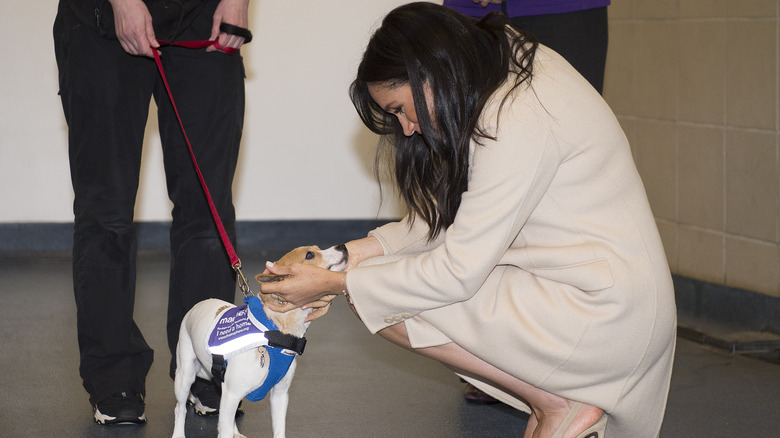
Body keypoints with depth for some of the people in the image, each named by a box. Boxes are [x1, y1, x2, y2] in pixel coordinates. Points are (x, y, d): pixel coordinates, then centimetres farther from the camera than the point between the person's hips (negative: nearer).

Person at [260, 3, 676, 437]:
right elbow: (453, 215, 13)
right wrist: (362, 250, 4)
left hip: (602, 315, -10)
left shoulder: (517, 121, -22)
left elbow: (459, 272, -19)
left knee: (382, 302, -11)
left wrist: (338, 284, -12)